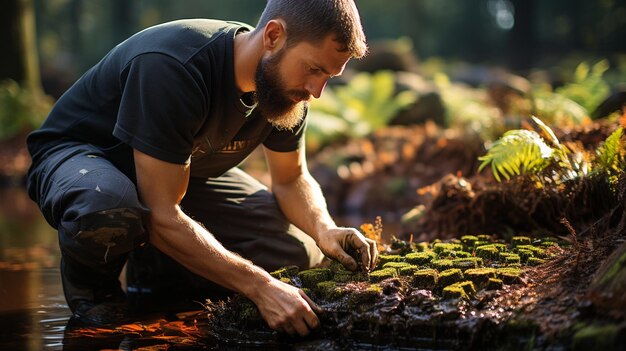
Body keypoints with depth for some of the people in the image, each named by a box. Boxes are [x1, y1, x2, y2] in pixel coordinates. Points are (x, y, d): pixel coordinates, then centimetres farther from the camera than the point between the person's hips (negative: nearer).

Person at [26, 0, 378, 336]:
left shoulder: (287, 83, -14)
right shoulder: (169, 66, -37)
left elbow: (292, 179, 1)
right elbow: (161, 215, -37)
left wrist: (324, 230, -21)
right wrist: (260, 287, -41)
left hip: (183, 170, 7)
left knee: (299, 253, -10)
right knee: (108, 212, -43)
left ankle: (155, 270, 7)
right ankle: (92, 279, -8)